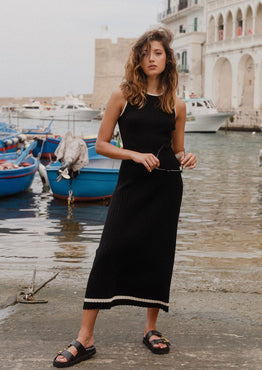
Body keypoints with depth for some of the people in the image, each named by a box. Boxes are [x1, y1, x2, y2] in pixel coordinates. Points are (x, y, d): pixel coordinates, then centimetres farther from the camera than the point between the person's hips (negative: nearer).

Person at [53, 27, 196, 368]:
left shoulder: (176, 105, 8)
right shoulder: (123, 96, 2)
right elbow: (101, 144, 1)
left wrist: (186, 159, -5)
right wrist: (136, 154, -13)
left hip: (166, 186, 2)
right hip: (131, 183, -2)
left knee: (159, 255, 6)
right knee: (110, 252, -9)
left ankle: (151, 328, 24)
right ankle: (85, 339, -5)